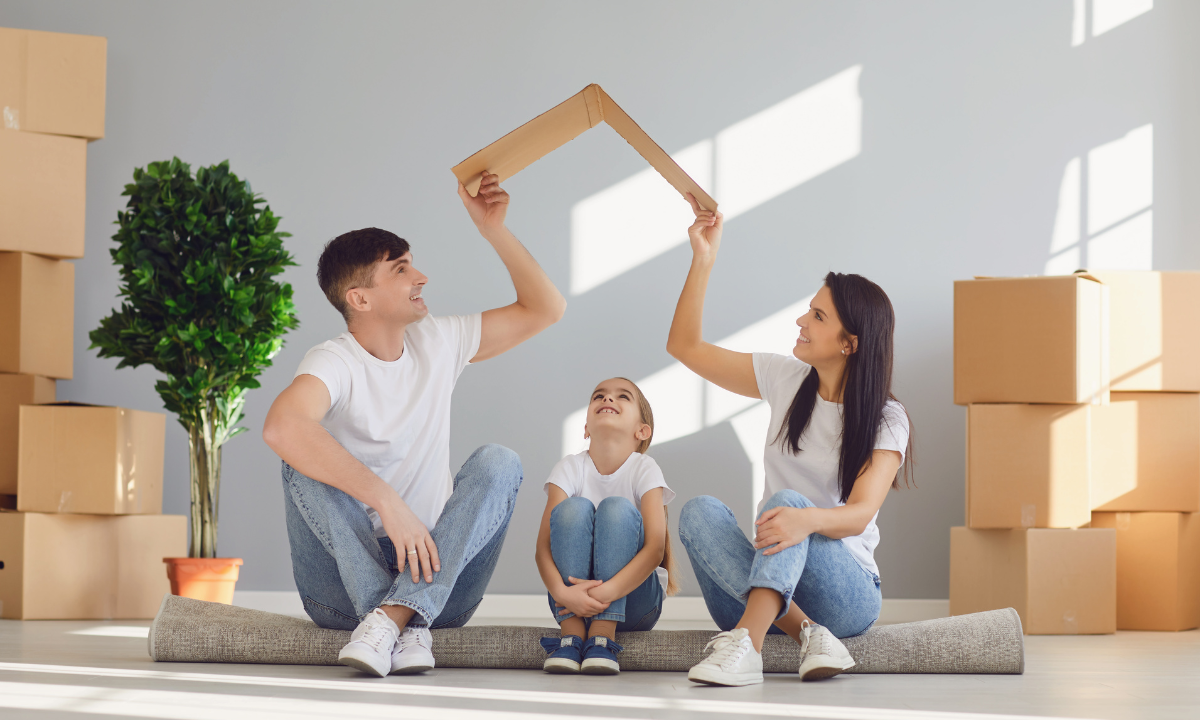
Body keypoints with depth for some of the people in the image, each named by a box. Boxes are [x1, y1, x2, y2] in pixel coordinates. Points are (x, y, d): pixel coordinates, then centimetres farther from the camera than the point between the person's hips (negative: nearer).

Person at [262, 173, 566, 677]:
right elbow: (281, 426, -36)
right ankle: (406, 628, -36)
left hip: (434, 575, 4)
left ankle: (393, 616, -36)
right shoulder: (335, 362, -13)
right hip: (344, 592, -4)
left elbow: (545, 309, 12)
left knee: (499, 462, -18)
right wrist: (386, 500, -40)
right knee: (305, 459, -27)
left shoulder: (438, 343, 7)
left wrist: (493, 229, 0)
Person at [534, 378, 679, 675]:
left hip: (631, 596, -1)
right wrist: (561, 592, -34)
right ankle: (571, 633, -26)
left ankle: (602, 637, -27)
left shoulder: (644, 469, -7)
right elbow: (543, 546, -13)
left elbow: (655, 548, -19)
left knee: (617, 508, -23)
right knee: (574, 508, -22)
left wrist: (608, 591, -35)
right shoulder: (570, 467, -3)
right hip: (573, 595, 1)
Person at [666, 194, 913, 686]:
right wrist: (703, 259, 2)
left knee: (787, 501, -33)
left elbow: (859, 515, -20)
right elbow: (685, 346, 12)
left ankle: (745, 645, -51)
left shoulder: (885, 420, -5)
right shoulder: (786, 381, 9)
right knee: (699, 511, -26)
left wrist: (806, 519, -43)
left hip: (847, 593, -4)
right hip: (770, 578, 4)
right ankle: (808, 633, -39)